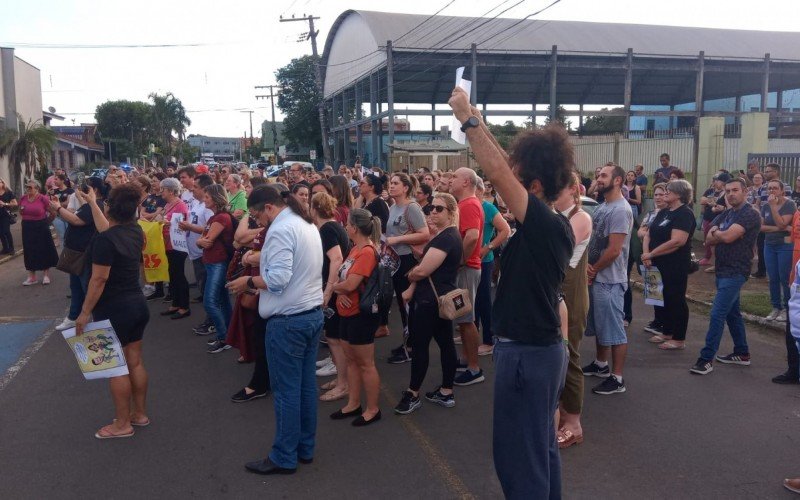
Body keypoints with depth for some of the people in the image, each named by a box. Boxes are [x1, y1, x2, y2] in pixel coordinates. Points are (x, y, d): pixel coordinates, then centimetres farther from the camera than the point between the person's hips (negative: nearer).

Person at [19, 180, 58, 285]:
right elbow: (21, 212, 19)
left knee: (44, 250, 4)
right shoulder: (23, 199, 2)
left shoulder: (43, 198, -14)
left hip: (41, 227, -5)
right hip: (27, 228, 5)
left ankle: (46, 275, 17)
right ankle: (32, 277, 17)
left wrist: (46, 221, 1)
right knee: (29, 251, 8)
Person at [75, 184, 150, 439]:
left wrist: (84, 313, -16)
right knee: (135, 362, 15)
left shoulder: (105, 240, -21)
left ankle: (123, 424, 12)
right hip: (138, 304, 8)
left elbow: (99, 279, -23)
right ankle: (140, 413, 26)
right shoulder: (135, 231, 3)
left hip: (114, 310, -8)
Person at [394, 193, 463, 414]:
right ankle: (446, 392, 19)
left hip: (431, 300, -10)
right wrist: (413, 288, 3)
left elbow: (423, 270, -23)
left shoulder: (446, 238, -19)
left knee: (419, 344, -1)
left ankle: (413, 394, 10)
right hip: (442, 297, 10)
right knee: (445, 342, 12)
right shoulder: (444, 235, 15)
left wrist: (410, 275, -2)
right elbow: (428, 267, 13)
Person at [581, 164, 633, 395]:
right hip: (596, 277, 10)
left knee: (613, 329, -2)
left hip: (609, 280, -10)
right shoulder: (602, 207, 12)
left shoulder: (620, 210, -18)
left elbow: (613, 250, -22)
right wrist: (587, 265, -4)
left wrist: (593, 270, -10)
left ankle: (617, 378, 6)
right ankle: (601, 364, 36)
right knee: (599, 325, 21)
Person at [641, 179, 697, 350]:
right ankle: (667, 332, 28)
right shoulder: (663, 212, 13)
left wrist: (651, 254, -18)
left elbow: (677, 241, -24)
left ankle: (679, 339, 9)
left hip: (676, 265, -8)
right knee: (666, 297, 16)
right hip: (660, 264, 8)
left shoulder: (684, 213, -13)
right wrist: (646, 254, -9)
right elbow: (649, 235, 10)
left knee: (676, 299, 0)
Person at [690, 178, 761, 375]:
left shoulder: (750, 214, -13)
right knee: (732, 313, 18)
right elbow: (710, 238, 5)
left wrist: (716, 232, -3)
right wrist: (721, 233, -15)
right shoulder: (726, 214, 14)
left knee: (717, 314, -13)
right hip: (723, 269, 9)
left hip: (735, 272, -9)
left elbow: (728, 236, -24)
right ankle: (742, 353, 30)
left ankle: (707, 358, -9)